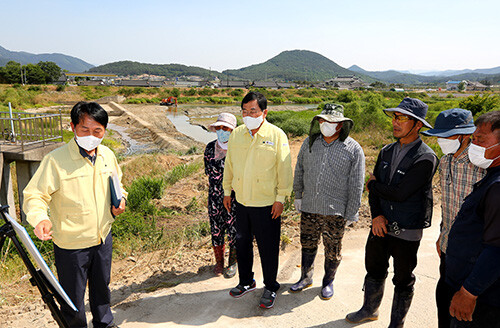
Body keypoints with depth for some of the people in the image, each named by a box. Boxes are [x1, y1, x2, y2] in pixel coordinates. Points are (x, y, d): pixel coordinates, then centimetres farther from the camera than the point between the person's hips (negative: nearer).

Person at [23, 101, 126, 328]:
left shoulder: (107, 155, -2)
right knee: (73, 297, 13)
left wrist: (120, 200, -3)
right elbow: (34, 196, -17)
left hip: (103, 238, 5)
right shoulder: (56, 160, -20)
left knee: (102, 287, 26)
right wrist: (40, 218, -36)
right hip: (71, 245, -5)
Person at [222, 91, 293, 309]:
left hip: (267, 203, -4)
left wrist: (280, 199, -9)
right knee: (242, 242, 17)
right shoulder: (236, 134, 3)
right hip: (241, 201, 5)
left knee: (268, 248, 7)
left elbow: (284, 169, -8)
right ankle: (246, 282, 39)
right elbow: (229, 164, 12)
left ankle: (270, 288, 29)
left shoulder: (277, 135, -10)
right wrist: (227, 191, 14)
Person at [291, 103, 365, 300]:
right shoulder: (310, 142, 3)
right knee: (307, 243, 17)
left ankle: (328, 282, 35)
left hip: (335, 210, -3)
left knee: (332, 250, 11)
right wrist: (298, 195, 13)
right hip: (309, 207, 4)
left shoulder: (353, 149, -7)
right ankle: (306, 277, 38)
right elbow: (300, 170, 13)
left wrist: (351, 213, -5)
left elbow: (356, 185, -5)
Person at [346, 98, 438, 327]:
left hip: (406, 232, -6)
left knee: (403, 280, 14)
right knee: (374, 271, 21)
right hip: (380, 225, 6)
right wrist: (376, 215, -9)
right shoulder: (387, 151, 3)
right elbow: (374, 184, 4)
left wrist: (373, 185, -8)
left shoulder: (425, 159, -19)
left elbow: (400, 193, -24)